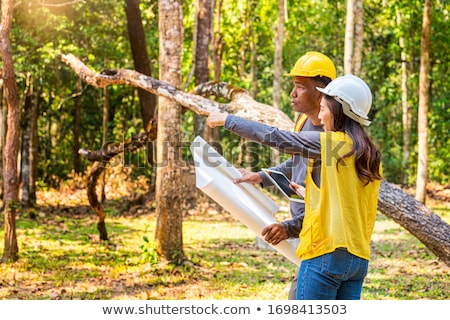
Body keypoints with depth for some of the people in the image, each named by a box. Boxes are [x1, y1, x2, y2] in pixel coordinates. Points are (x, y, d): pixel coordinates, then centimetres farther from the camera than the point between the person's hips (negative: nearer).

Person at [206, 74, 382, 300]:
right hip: (359, 258, 7)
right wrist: (311, 193, 27)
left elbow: (274, 137, -2)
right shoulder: (370, 155, 12)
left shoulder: (328, 143, -7)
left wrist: (227, 120, 7)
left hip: (327, 254, -7)